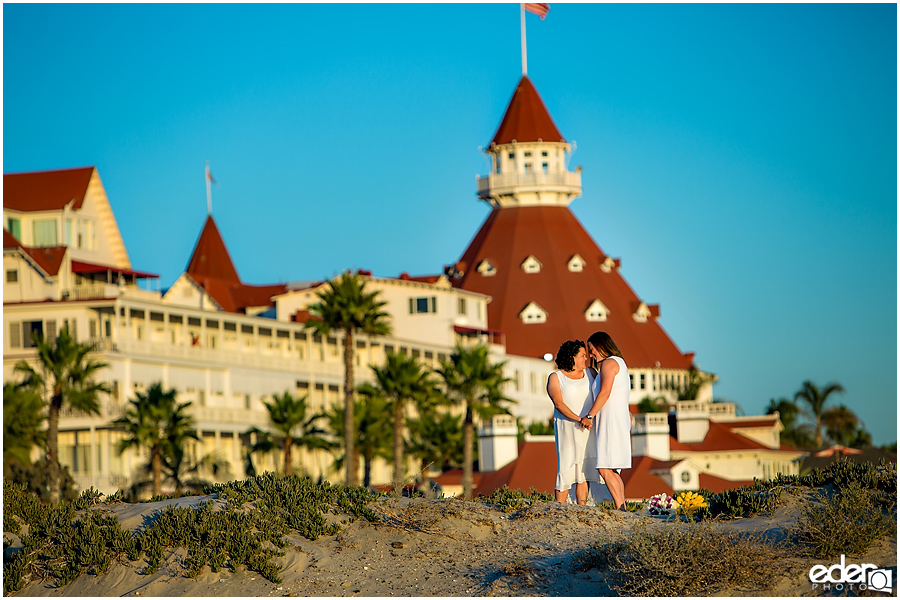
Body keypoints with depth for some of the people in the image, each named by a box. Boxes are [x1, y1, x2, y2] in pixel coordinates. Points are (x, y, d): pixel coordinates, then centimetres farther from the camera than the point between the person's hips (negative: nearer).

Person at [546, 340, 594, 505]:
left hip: (588, 430, 4)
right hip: (567, 428, -4)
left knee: (584, 471, 1)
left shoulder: (589, 374, 14)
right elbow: (559, 404, -12)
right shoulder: (555, 378, -1)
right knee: (566, 468, -8)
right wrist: (578, 419, -23)